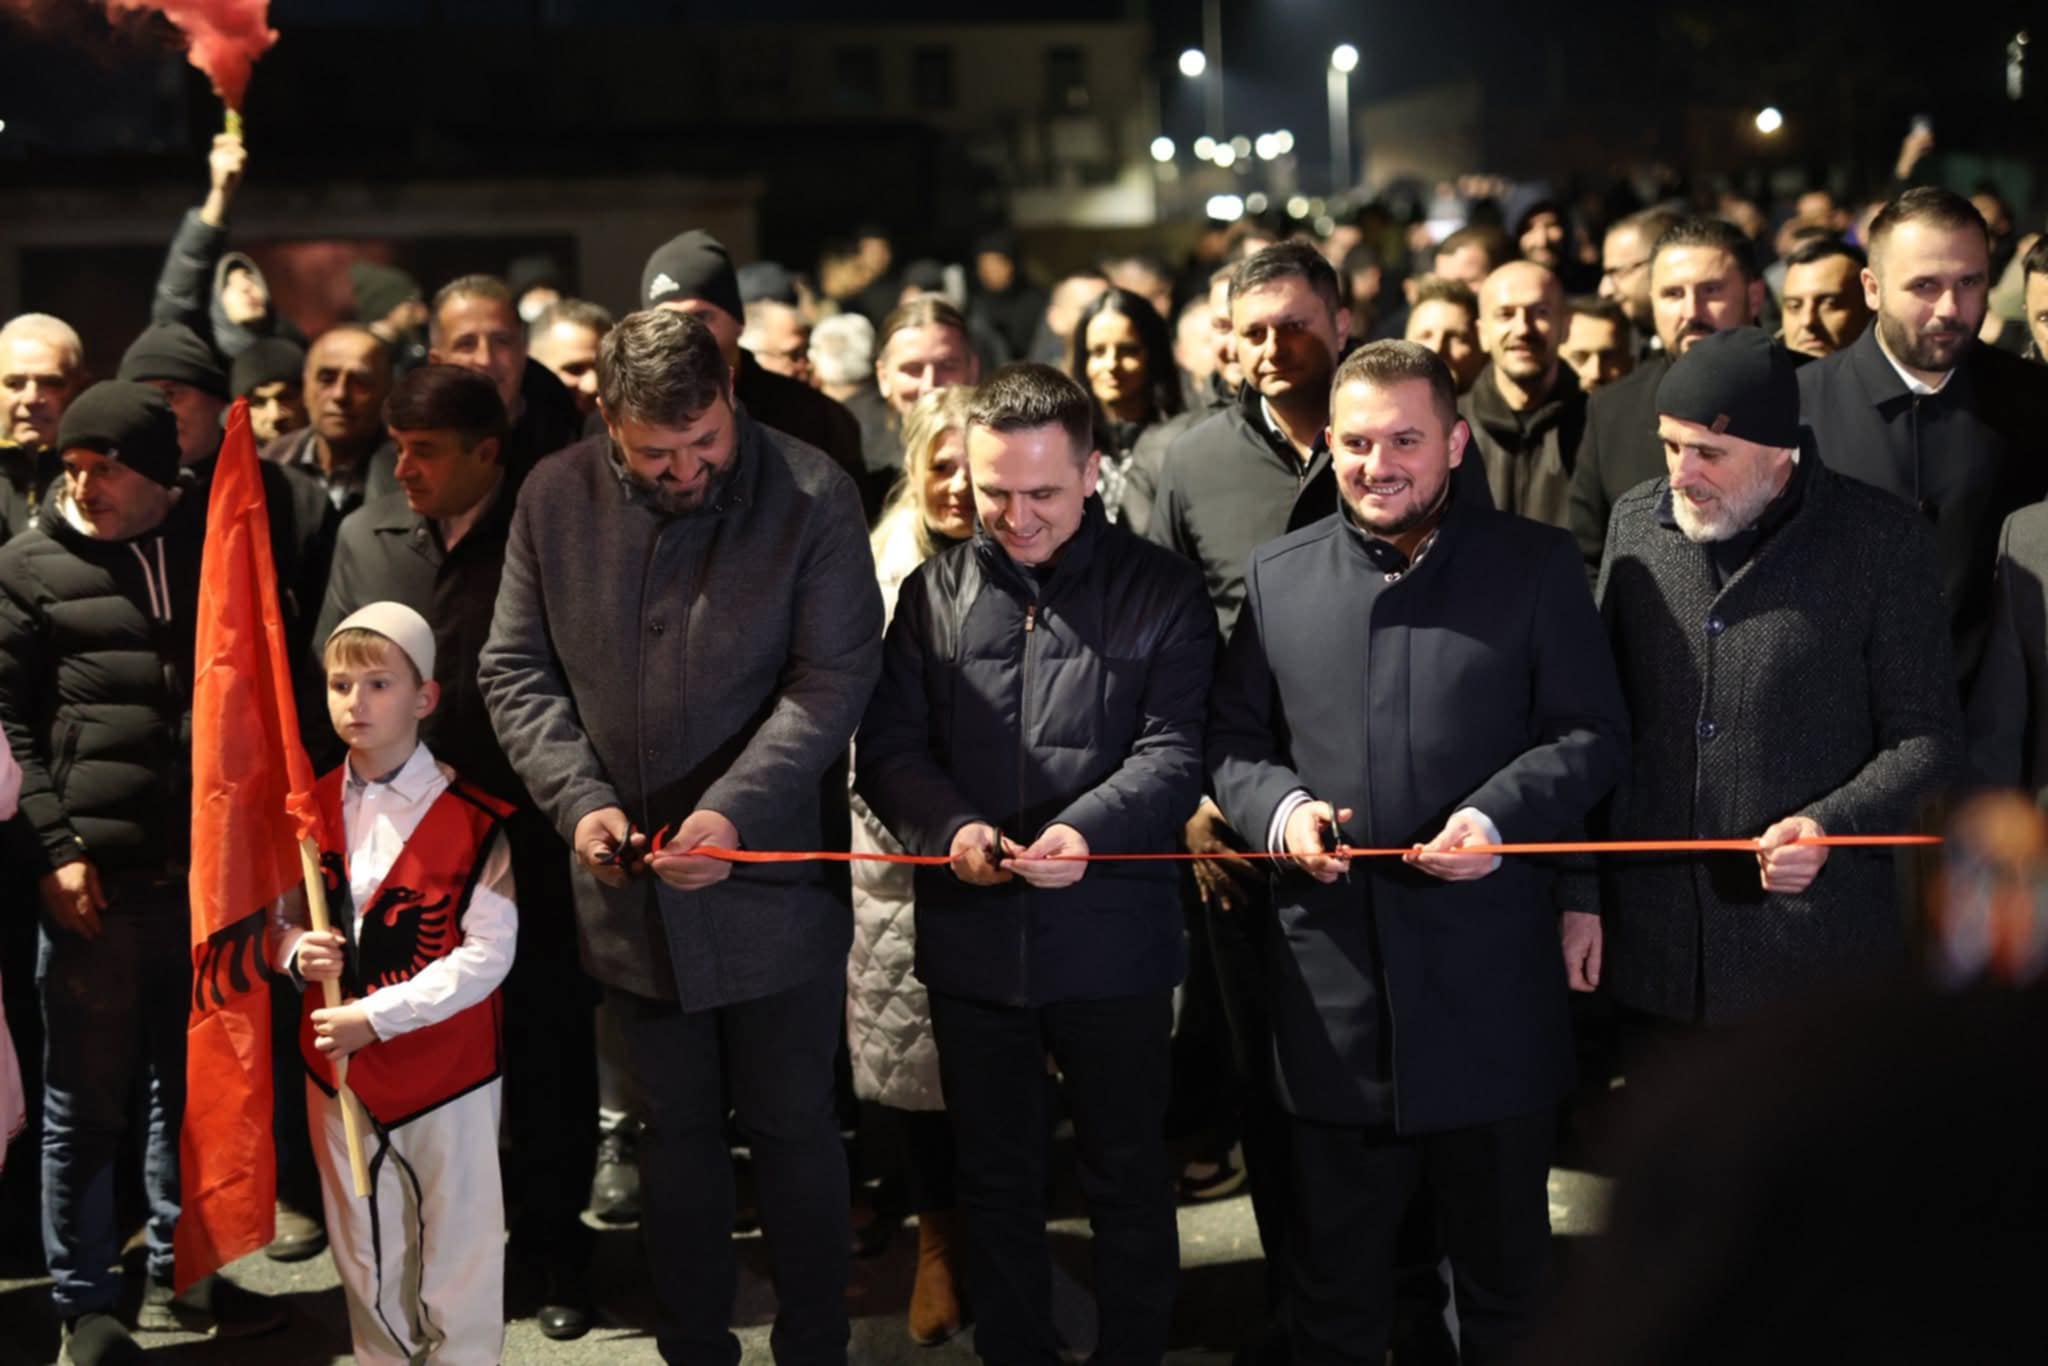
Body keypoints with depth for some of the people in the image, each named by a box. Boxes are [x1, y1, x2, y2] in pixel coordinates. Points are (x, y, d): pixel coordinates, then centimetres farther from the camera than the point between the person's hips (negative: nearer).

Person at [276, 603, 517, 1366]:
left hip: (446, 1067, -4)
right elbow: (276, 919, 12)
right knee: (362, 1252, 16)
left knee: (457, 1248, 6)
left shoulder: (470, 818, -13)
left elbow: (488, 951, -16)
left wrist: (378, 1016, -20)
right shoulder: (310, 810, 2)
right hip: (337, 1065, 5)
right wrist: (297, 952, -12)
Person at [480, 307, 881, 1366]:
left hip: (767, 874, -3)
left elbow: (834, 676, -14)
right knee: (676, 1123, 16)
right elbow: (515, 669, 3)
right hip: (631, 883, 3)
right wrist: (579, 798, -12)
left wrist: (734, 809, -25)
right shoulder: (555, 500, -1)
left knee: (791, 1121, 8)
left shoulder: (812, 496, -11)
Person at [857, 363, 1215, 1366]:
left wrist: (1087, 831, -28)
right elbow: (890, 746, 3)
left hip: (1111, 935, -3)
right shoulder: (934, 592, 7)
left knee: (1128, 1177, 10)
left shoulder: (1160, 591, -2)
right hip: (972, 937, 3)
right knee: (995, 1177, 15)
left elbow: (1173, 751, -10)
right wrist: (949, 826, -17)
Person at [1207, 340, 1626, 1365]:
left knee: (1504, 1260, 13)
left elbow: (1592, 735, 0)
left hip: (1489, 971, -1)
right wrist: (1278, 808, -10)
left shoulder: (1535, 566, 2)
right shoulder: (1278, 574, 8)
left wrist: (1498, 815, -17)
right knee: (1334, 1274, 13)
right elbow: (1229, 738, 11)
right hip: (1331, 980, 2)